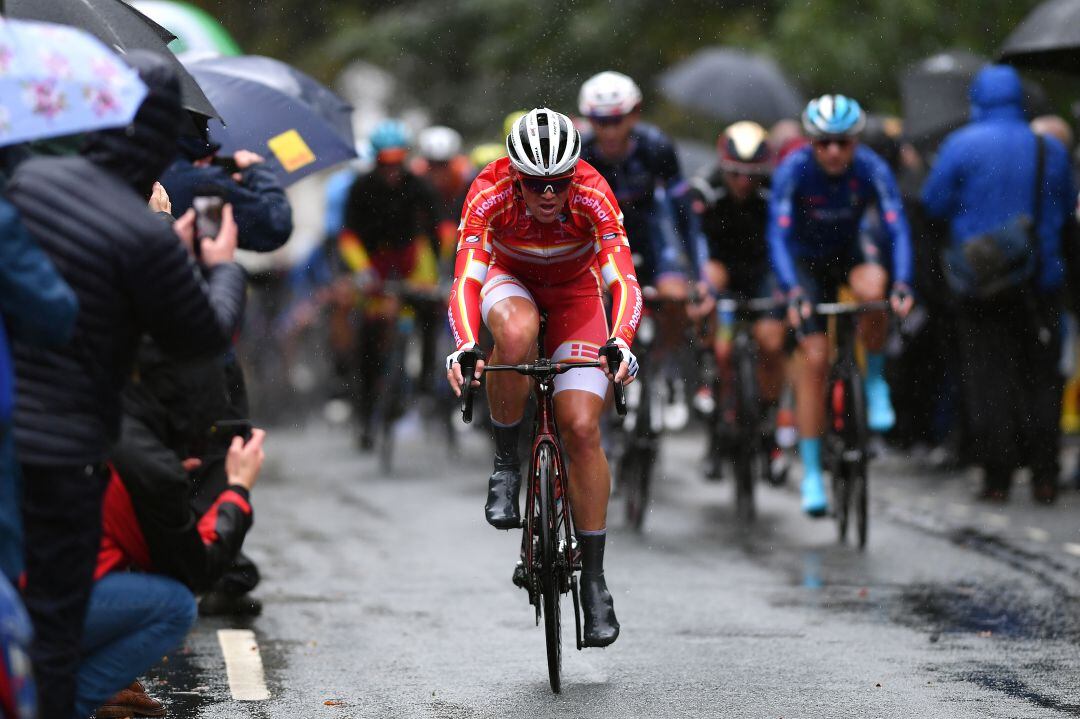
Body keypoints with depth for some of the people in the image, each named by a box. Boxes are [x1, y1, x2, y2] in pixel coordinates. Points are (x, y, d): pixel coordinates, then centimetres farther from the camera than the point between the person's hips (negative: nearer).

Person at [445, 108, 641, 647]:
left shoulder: (592, 194, -32)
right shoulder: (490, 193, -31)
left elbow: (623, 280, -38)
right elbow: (466, 278, -38)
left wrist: (621, 342, -56)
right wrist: (463, 347, -55)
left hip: (575, 291, 0)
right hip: (510, 279, 0)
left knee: (582, 429, -14)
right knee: (517, 332, -39)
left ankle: (593, 576, -3)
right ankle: (506, 462, -16)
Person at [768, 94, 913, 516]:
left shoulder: (871, 169, -25)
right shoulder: (793, 170, -27)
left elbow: (896, 228, -31)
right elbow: (778, 236, -32)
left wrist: (902, 285, -47)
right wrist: (792, 292, -47)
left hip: (851, 251, 1)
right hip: (805, 259, -1)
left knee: (872, 290, -35)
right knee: (814, 358, -14)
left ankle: (875, 382, -10)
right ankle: (811, 474, -7)